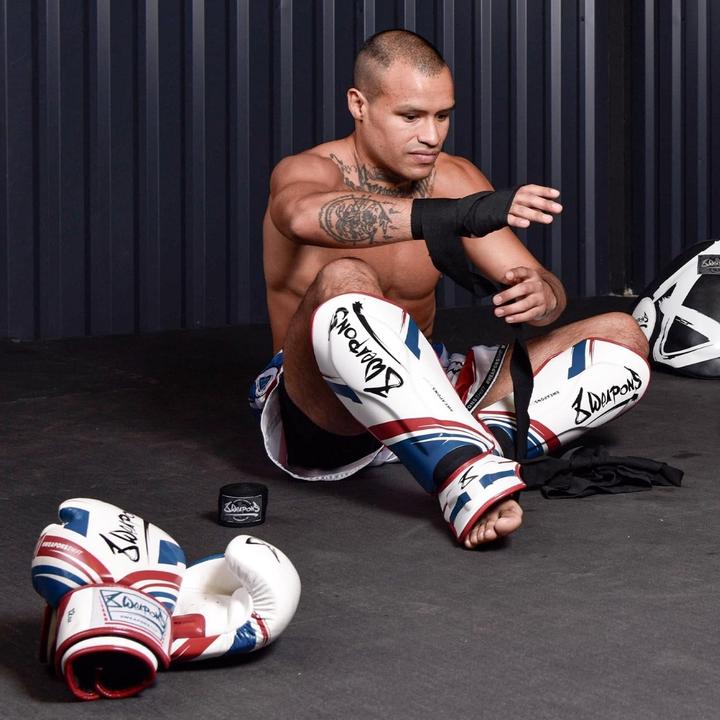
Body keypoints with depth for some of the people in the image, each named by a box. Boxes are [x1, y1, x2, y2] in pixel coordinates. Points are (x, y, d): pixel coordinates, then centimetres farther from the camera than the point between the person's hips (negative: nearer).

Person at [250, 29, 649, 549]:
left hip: (420, 396, 6)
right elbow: (305, 217, -39)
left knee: (623, 340, -4)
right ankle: (471, 479, -47)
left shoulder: (454, 179, 3)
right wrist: (456, 215, -52)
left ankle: (482, 440, -28)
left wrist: (542, 298, -27)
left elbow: (537, 282, 0)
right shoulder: (310, 172, -12)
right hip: (317, 417, -6)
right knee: (343, 282, -38)